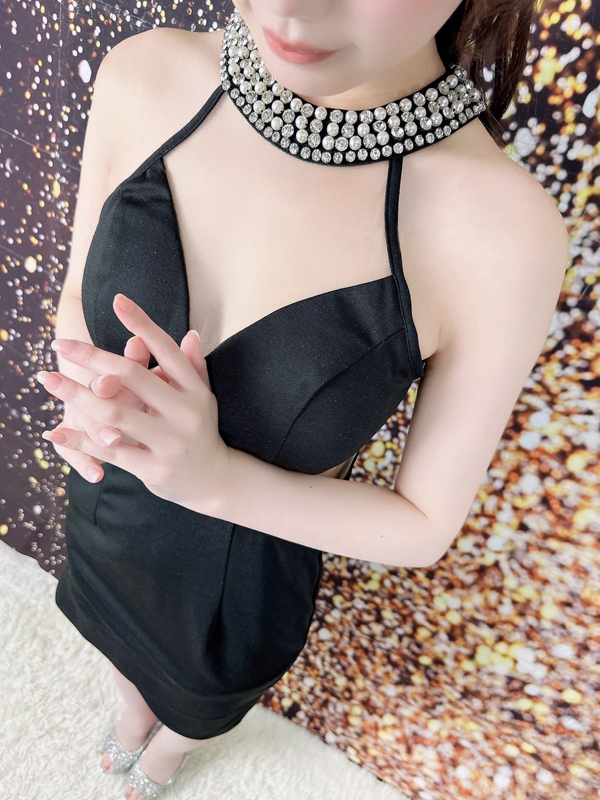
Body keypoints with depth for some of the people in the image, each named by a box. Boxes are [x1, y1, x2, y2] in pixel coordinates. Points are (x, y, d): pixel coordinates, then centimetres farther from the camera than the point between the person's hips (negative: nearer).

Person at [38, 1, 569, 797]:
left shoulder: (504, 231, -34)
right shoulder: (145, 77, -24)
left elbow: (424, 524, -21)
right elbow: (80, 301, -7)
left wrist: (215, 475, -38)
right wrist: (96, 394, -31)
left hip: (241, 589, -2)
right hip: (104, 526, 3)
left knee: (197, 702, 36)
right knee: (122, 650, 39)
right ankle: (134, 708, 79)